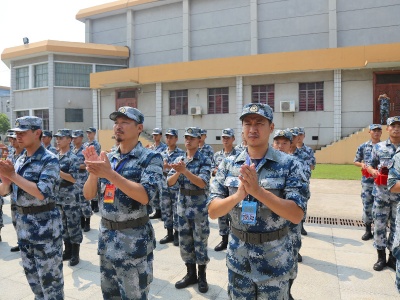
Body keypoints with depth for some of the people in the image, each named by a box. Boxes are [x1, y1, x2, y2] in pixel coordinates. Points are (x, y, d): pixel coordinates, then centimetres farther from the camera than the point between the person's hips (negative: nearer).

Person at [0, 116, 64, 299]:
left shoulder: (49, 160, -14)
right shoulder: (20, 160, 8)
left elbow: (41, 193, -25)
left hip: (44, 224, -8)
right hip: (22, 223, 8)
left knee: (49, 276, 5)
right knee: (31, 273, 21)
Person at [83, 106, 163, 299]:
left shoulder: (151, 158, -11)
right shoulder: (108, 158, 7)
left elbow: (146, 196, -24)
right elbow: (88, 195, 3)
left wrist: (111, 174, -29)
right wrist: (93, 171, -16)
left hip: (133, 239, -6)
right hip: (106, 236, 6)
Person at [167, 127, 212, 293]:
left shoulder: (205, 160, -9)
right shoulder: (179, 160, 5)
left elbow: (203, 183, -22)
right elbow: (169, 182, -2)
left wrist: (185, 171, -33)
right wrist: (178, 172, -22)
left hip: (199, 207, -4)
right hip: (182, 206, 5)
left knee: (200, 243, 6)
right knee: (185, 242, 13)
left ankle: (202, 276, 24)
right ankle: (190, 274, 30)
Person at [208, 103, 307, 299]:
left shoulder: (289, 165, -10)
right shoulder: (228, 164, -3)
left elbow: (296, 215, -17)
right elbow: (213, 212, -7)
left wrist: (258, 191, -28)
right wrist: (238, 194, -25)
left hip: (275, 259, -2)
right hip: (238, 257, 3)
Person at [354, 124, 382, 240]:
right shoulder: (363, 146, 3)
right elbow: (356, 162, 10)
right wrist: (362, 164, -11)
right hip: (367, 181, 0)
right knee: (367, 205, 3)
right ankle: (368, 230, 16)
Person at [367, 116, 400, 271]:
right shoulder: (379, 147, 3)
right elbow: (370, 165, 10)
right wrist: (373, 171, -12)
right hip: (381, 193, 0)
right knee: (379, 224, 6)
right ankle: (381, 257, 21)